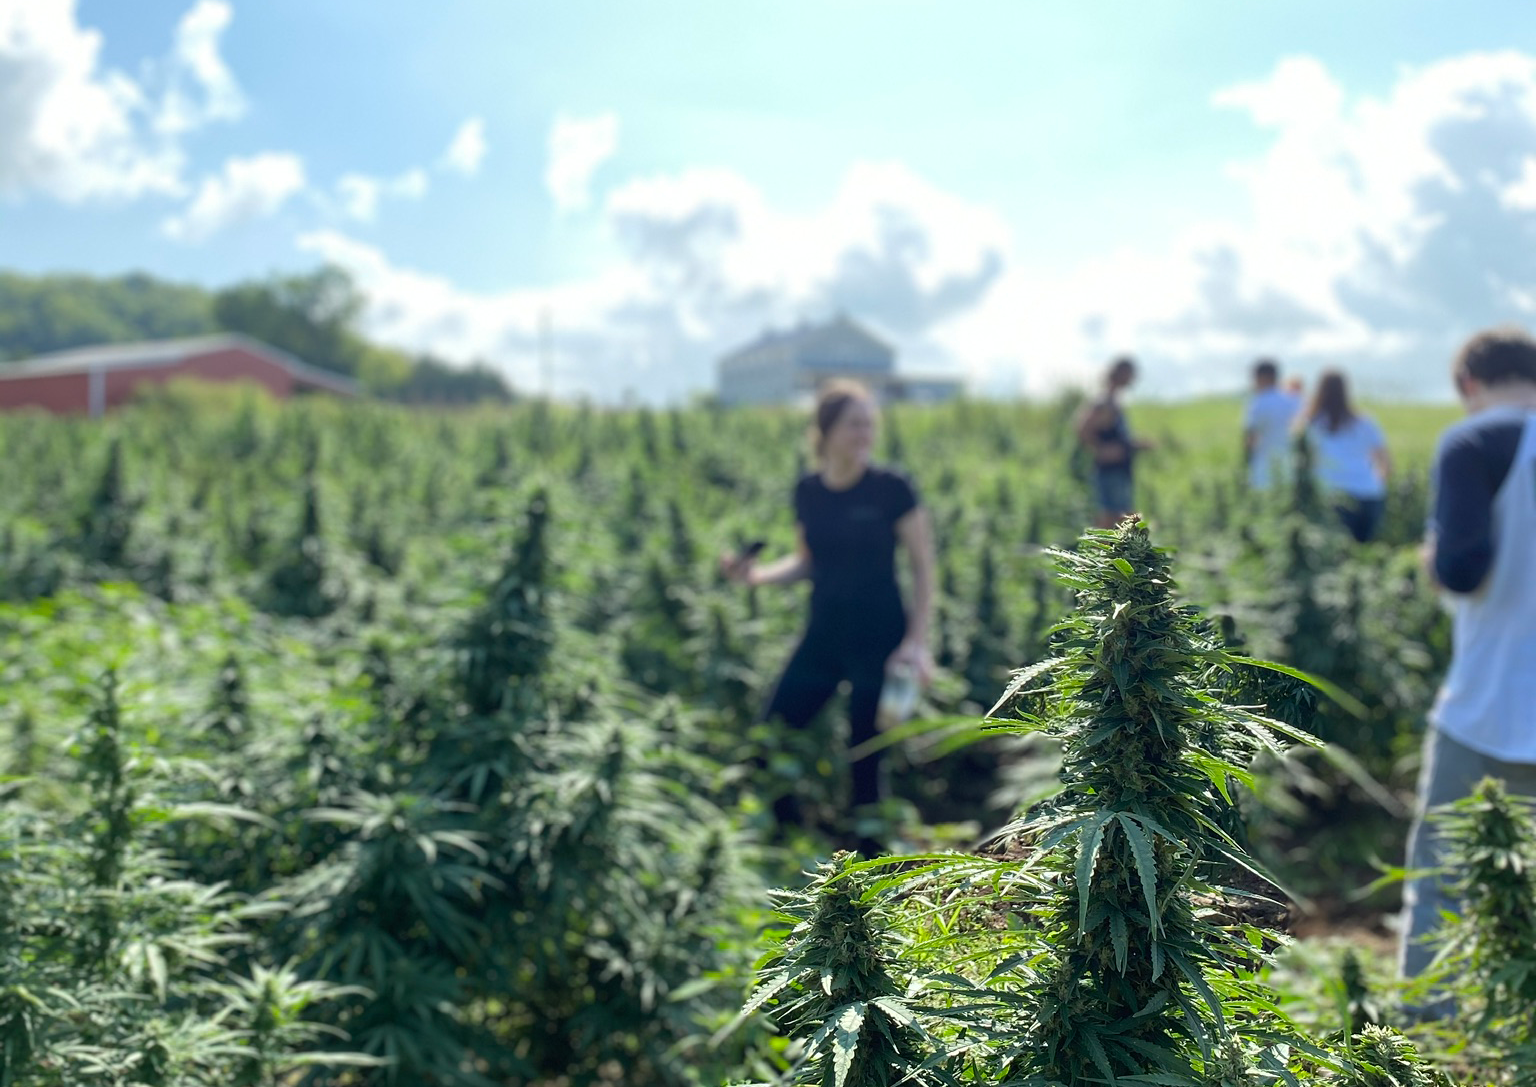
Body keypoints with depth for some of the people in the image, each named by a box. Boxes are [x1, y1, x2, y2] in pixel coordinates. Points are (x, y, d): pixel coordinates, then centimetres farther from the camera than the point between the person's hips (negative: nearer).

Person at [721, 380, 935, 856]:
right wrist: (757, 574, -4)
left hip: (879, 639, -5)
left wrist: (917, 641, -12)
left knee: (866, 758, 1)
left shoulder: (891, 488, -10)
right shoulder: (807, 491, 2)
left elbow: (922, 566, -5)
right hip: (823, 637, 5)